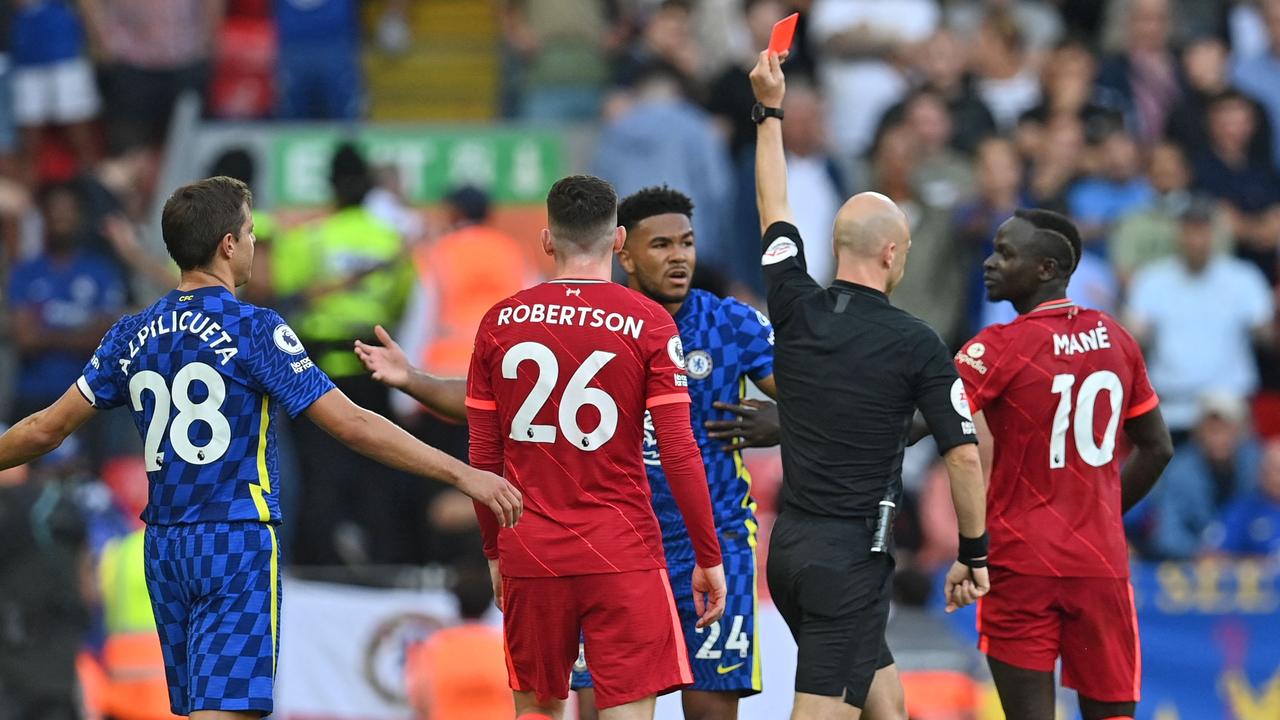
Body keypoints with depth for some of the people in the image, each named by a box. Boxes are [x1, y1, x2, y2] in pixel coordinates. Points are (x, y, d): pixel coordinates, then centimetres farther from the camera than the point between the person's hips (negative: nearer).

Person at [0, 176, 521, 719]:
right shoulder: (253, 329, -10)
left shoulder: (131, 337, 7)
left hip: (164, 547, 7)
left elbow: (48, 429, 11)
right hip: (236, 544, -7)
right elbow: (351, 425, -14)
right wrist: (464, 475, -12)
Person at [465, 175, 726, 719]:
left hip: (529, 555, 3)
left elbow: (483, 458, 7)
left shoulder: (501, 322, 3)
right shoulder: (648, 324, -5)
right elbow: (679, 455, -8)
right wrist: (709, 558, 1)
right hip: (623, 553, -3)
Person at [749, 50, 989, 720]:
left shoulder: (797, 310, 3)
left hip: (789, 541, 6)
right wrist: (974, 555, 3)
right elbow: (964, 456, -8)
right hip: (851, 556, -6)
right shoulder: (916, 344, -8)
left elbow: (773, 209, 19)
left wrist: (769, 110, 29)